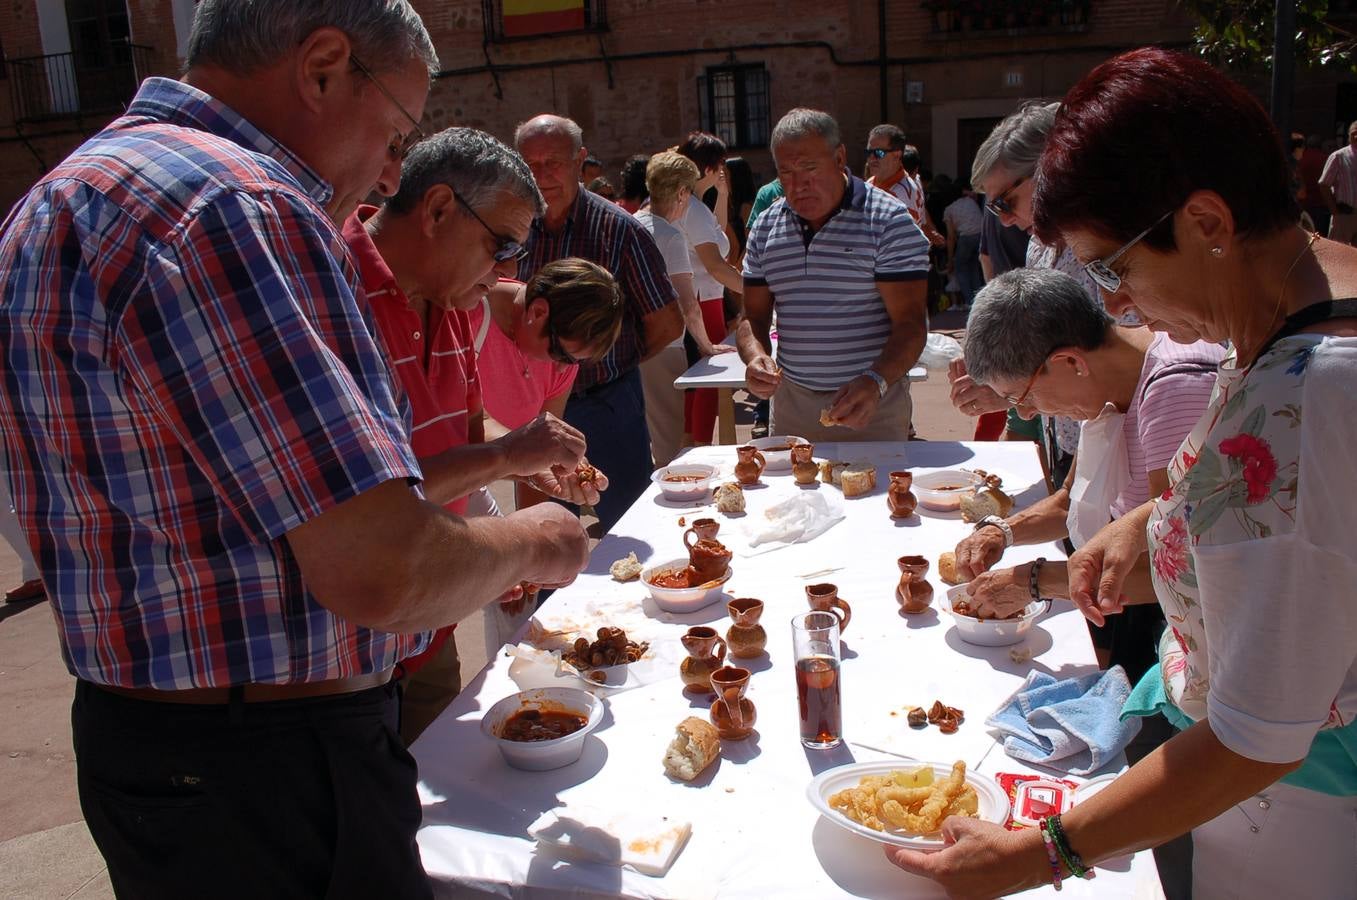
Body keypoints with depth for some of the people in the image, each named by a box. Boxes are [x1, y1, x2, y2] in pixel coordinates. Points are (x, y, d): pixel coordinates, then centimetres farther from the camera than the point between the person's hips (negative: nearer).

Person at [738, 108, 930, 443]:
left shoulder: (889, 221, -9)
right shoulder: (765, 228, 5)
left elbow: (911, 322, -14)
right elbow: (754, 317, 10)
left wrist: (875, 382, -31)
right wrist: (755, 356, -13)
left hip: (874, 404, -3)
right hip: (791, 401, 4)